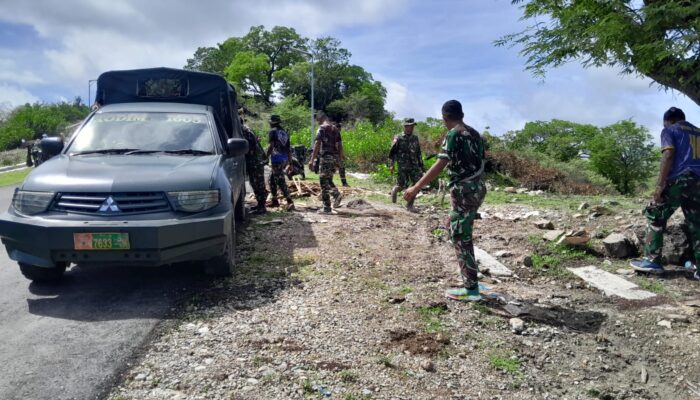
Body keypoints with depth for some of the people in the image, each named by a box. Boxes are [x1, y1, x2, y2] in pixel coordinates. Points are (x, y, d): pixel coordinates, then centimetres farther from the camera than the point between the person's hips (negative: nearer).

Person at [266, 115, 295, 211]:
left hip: (276, 159, -8)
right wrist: (289, 162, 21)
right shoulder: (285, 132, 17)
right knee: (272, 179, 20)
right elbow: (289, 149, 17)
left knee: (281, 181, -10)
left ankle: (290, 202, -18)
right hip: (284, 159, 8)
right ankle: (274, 200, 24)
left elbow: (271, 146, -14)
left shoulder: (273, 131, -5)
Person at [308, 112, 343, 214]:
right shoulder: (335, 129, 13)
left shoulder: (322, 128, -7)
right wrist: (340, 160, 20)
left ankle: (327, 208, 2)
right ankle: (337, 194, -2)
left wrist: (312, 160, -16)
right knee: (329, 180, 22)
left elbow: (317, 145, -15)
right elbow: (340, 145, 14)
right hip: (335, 157, 7)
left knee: (324, 182, 1)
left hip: (326, 157, -7)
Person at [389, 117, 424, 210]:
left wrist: (421, 165, 17)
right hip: (403, 166, -5)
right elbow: (392, 152, -3)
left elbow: (418, 153, 18)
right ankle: (394, 191, 29)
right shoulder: (399, 139, -5)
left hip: (414, 165, 5)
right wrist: (392, 165, -9)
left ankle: (410, 204, 4)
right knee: (403, 185, -4)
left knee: (417, 183, -6)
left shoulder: (415, 138, 11)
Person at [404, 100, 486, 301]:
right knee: (462, 233, 22)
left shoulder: (453, 134, -13)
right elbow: (480, 162, 15)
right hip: (477, 188, 9)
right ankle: (470, 276, 32)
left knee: (460, 238, -2)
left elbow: (439, 165, -22)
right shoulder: (474, 133, 13)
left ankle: (471, 289, 2)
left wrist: (417, 187, -23)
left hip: (464, 190, -9)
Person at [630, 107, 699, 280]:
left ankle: (652, 260, -2)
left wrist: (660, 185, -13)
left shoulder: (669, 130, 8)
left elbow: (668, 155, -8)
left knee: (655, 217, 3)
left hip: (678, 180, -6)